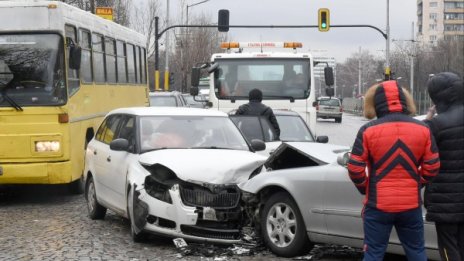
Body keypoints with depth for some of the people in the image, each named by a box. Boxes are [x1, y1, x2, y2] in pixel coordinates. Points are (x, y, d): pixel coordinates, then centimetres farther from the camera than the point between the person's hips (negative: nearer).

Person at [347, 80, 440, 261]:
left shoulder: (368, 130, -9)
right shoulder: (422, 129, -1)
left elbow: (355, 169, -9)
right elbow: (432, 168, 0)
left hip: (378, 205, -2)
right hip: (411, 205, 2)